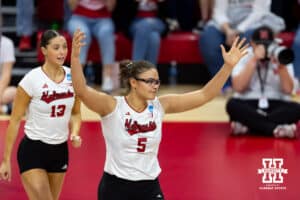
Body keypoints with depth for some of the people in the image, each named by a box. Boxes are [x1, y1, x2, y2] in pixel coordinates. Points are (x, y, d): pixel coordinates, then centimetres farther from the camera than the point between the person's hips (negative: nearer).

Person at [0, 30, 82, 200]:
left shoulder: (73, 77, -2)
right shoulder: (32, 79, -14)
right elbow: (15, 120, -9)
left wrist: (75, 133, -9)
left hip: (60, 150, 5)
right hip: (33, 149, -5)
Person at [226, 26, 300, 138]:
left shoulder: (280, 58, 4)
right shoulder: (244, 57, 1)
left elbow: (288, 90, -7)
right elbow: (238, 87, -15)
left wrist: (281, 65, -18)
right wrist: (254, 60, -17)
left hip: (276, 106, 1)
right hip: (248, 106, -1)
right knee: (232, 104, -33)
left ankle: (247, 125, -34)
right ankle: (275, 129, -37)